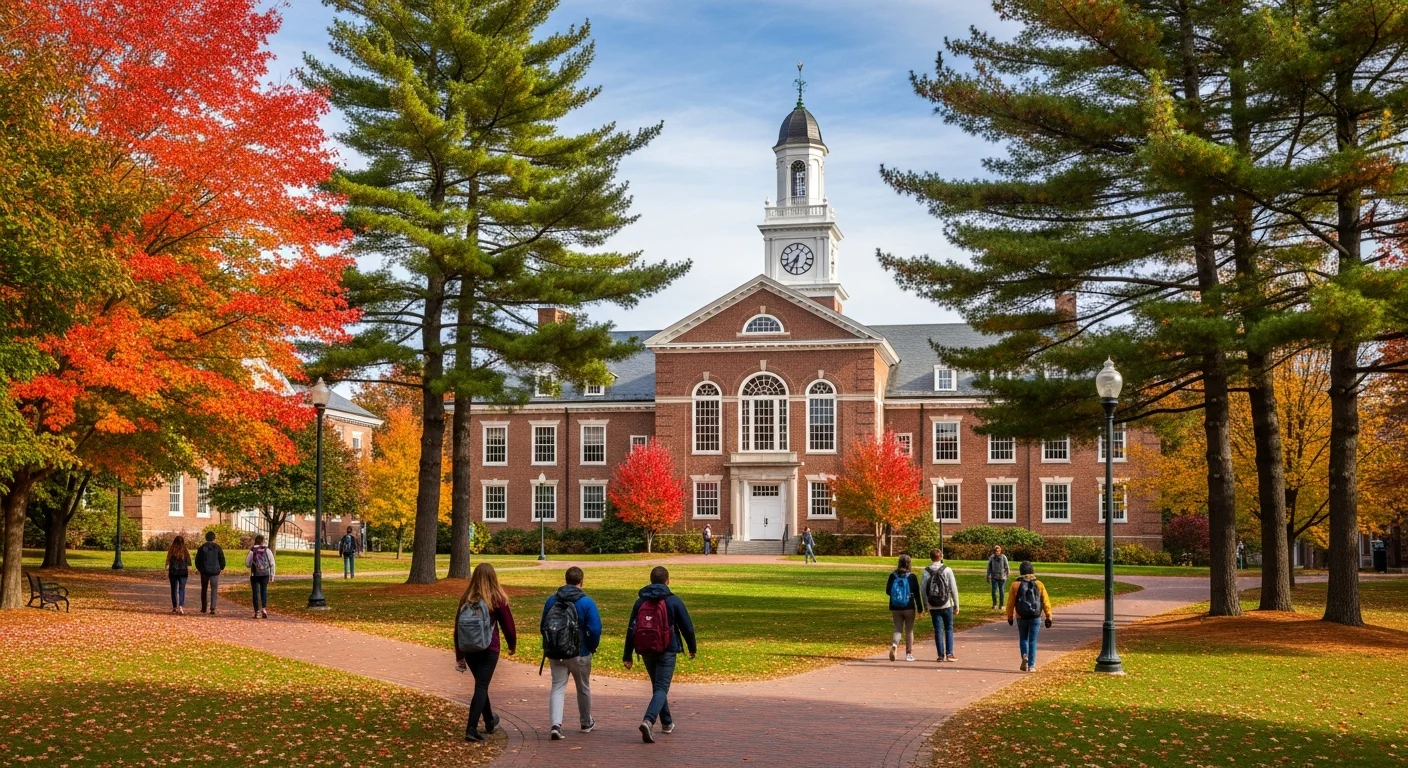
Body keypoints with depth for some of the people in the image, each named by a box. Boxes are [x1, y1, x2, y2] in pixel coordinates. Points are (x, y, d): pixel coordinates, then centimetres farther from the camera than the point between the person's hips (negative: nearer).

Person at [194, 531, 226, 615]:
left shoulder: (202, 547, -2)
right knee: (214, 590, 1)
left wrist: (199, 568, 19)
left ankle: (203, 608, 20)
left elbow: (197, 559, 2)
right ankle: (212, 608, -10)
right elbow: (222, 559, 1)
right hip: (215, 571, -1)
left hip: (204, 571, 1)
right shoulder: (217, 548, -3)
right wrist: (221, 568, 18)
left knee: (204, 589, 14)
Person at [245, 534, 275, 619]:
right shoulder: (267, 550, -2)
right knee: (264, 590, 14)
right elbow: (272, 563, -1)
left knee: (255, 592, 6)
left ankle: (257, 611, 3)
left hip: (254, 574, -1)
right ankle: (264, 608, -5)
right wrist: (272, 574, 7)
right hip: (265, 574, 1)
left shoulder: (251, 551, -5)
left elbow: (247, 564, -2)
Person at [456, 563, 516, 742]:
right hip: (489, 650, -4)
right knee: (481, 686, -3)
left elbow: (457, 627, 4)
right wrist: (512, 644, 16)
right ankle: (471, 729, -15)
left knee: (481, 684, 21)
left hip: (468, 650, 4)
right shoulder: (497, 599, -9)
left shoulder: (466, 599, 1)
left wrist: (459, 656, 11)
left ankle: (489, 721, 39)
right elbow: (507, 623, -3)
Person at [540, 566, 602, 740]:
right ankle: (586, 723, 33)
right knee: (583, 688, 17)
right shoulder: (587, 602, -13)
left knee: (557, 688, 5)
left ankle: (555, 724, -15)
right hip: (580, 654, -2)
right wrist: (593, 647, 2)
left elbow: (543, 626, 6)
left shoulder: (551, 600, 0)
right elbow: (595, 629, -16)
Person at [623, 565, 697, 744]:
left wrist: (627, 656, 6)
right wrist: (692, 647, 15)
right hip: (666, 651, -4)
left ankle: (667, 723, 33)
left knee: (657, 686, 21)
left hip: (646, 652, 4)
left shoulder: (640, 602, 5)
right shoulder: (673, 601, -4)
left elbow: (631, 629, 3)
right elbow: (687, 627, -1)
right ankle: (648, 721, -27)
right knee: (661, 688, -5)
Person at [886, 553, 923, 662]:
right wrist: (920, 607, 3)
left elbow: (887, 591, 3)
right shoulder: (912, 576, -8)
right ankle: (909, 654, 14)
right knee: (909, 630, 11)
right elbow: (917, 593, -5)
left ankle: (894, 645, -20)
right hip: (909, 608, -2)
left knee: (898, 629, 9)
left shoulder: (893, 575, -2)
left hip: (895, 608, 2)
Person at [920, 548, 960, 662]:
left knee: (938, 630, 8)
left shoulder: (926, 572, -3)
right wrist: (956, 605, 3)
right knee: (949, 629, 10)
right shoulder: (947, 570, -6)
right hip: (947, 605, -1)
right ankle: (949, 654, 3)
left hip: (933, 607, 1)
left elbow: (922, 589, -3)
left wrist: (926, 604, 9)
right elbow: (954, 588, -5)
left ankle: (941, 655, 7)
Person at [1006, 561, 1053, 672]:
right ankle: (1031, 665, 5)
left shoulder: (1016, 585, -5)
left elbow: (1011, 602, -1)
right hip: (1035, 617, 0)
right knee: (1033, 641, 8)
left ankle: (1025, 656, -7)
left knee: (1023, 639, 17)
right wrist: (1048, 617, 3)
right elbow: (1046, 602, -3)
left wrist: (1009, 616, 10)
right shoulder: (1039, 585, -2)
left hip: (1021, 617, 0)